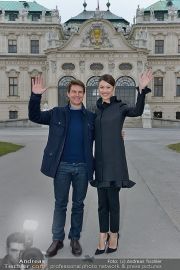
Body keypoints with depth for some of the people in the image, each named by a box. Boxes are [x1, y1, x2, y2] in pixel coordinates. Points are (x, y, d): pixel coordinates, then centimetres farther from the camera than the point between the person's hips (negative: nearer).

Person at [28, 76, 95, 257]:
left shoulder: (91, 117, 6)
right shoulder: (57, 113, 2)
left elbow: (97, 138, 13)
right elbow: (34, 117, -2)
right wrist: (35, 96, -16)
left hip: (82, 167, 1)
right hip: (62, 166, -1)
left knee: (78, 205, 12)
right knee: (60, 204, 9)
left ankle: (75, 238, 27)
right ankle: (57, 239, 23)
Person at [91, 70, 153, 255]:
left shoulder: (120, 107, -4)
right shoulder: (97, 109, 11)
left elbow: (137, 111, -24)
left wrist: (142, 90, -37)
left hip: (115, 159, -5)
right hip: (100, 160, 5)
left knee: (112, 199, 4)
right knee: (102, 201, 10)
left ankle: (113, 235, 23)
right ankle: (103, 236, 22)